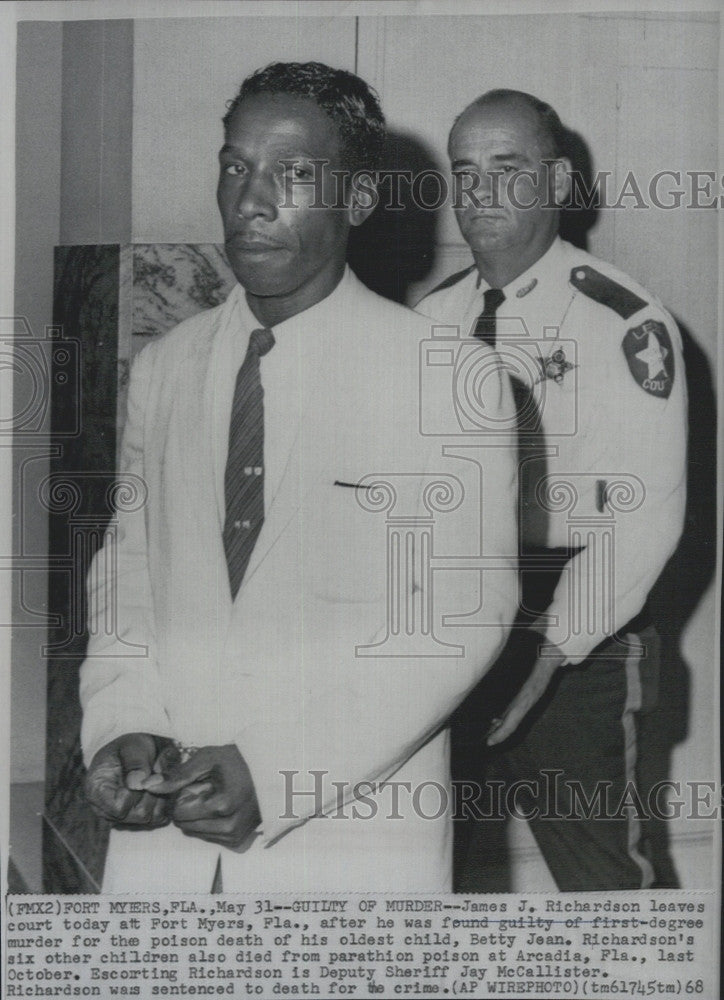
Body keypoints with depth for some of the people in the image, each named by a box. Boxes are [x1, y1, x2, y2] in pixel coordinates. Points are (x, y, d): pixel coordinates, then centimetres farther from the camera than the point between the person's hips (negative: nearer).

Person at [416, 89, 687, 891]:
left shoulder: (624, 322, -9)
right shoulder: (433, 318, 8)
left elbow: (649, 515, -14)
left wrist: (552, 648, -19)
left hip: (574, 648, -5)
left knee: (598, 869, 3)